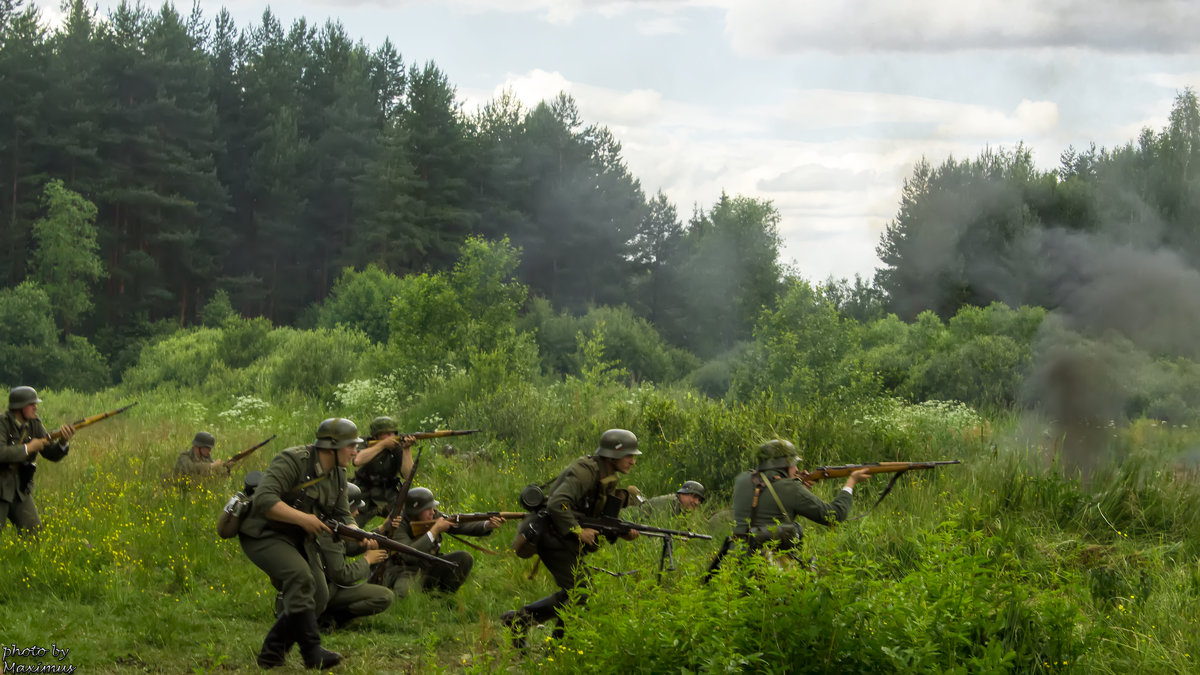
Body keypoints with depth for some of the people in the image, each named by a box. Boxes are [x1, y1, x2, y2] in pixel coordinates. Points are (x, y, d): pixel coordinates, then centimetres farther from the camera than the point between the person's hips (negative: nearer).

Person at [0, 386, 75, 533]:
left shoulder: (34, 424, 2)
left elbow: (52, 454, 2)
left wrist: (63, 441, -18)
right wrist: (28, 448, -23)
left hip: (21, 491, 6)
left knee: (35, 532, -2)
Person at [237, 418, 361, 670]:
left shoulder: (338, 475, 4)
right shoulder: (293, 461, -22)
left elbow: (343, 516, 11)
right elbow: (263, 500, -32)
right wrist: (302, 518, -33)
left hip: (299, 540, 9)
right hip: (263, 535, -9)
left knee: (318, 597, -2)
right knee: (301, 577, -30)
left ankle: (271, 653, 9)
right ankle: (312, 653, -26)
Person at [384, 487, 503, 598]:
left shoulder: (434, 515, -4)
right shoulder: (400, 524, -23)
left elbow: (462, 526, -9)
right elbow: (409, 555, -36)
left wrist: (488, 525, -27)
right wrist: (435, 530, -34)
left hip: (428, 570, 8)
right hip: (403, 573, -7)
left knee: (464, 558, -10)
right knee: (405, 590, -41)